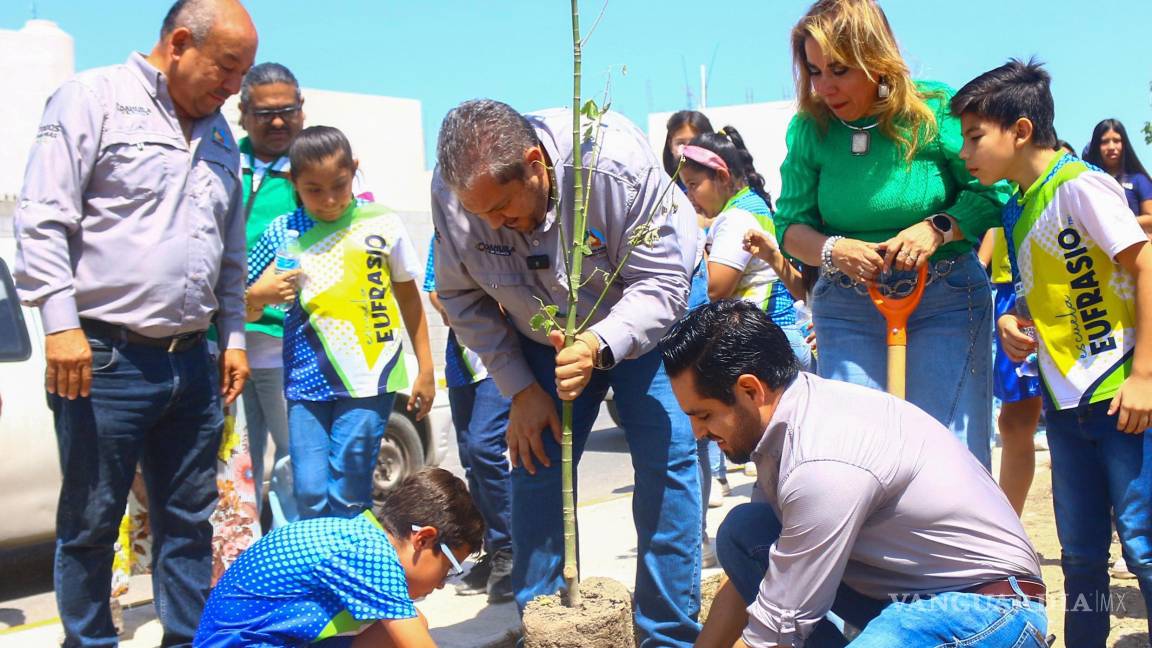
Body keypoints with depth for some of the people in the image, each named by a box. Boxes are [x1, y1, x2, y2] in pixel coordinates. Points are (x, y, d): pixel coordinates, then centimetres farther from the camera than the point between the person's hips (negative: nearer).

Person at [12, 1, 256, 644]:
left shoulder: (218, 133, 17)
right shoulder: (94, 99, -4)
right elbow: (43, 220, -10)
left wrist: (233, 335, 17)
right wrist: (61, 321, -17)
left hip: (192, 364, 7)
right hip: (106, 359, -6)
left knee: (190, 519, 11)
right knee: (91, 523, 3)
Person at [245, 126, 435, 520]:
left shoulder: (381, 224, 4)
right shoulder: (282, 233, 6)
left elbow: (408, 296, 14)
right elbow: (246, 310, 13)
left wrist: (426, 369, 14)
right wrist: (259, 296, -11)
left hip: (368, 379, -1)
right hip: (307, 382, 2)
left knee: (348, 497, -3)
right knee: (310, 495, -3)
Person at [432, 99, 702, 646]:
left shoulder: (618, 166, -36)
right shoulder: (452, 190, -25)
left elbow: (662, 284, -29)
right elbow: (463, 298, -10)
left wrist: (598, 348, -46)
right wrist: (521, 390, -12)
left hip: (644, 321, -3)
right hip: (545, 334, 3)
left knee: (666, 458, -11)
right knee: (534, 462, -1)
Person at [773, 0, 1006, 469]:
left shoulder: (937, 110, -8)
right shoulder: (809, 129, 0)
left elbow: (994, 192, -5)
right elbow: (791, 226, 2)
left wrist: (937, 229, -21)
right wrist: (832, 250, -18)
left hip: (945, 301, -2)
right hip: (846, 304, 2)